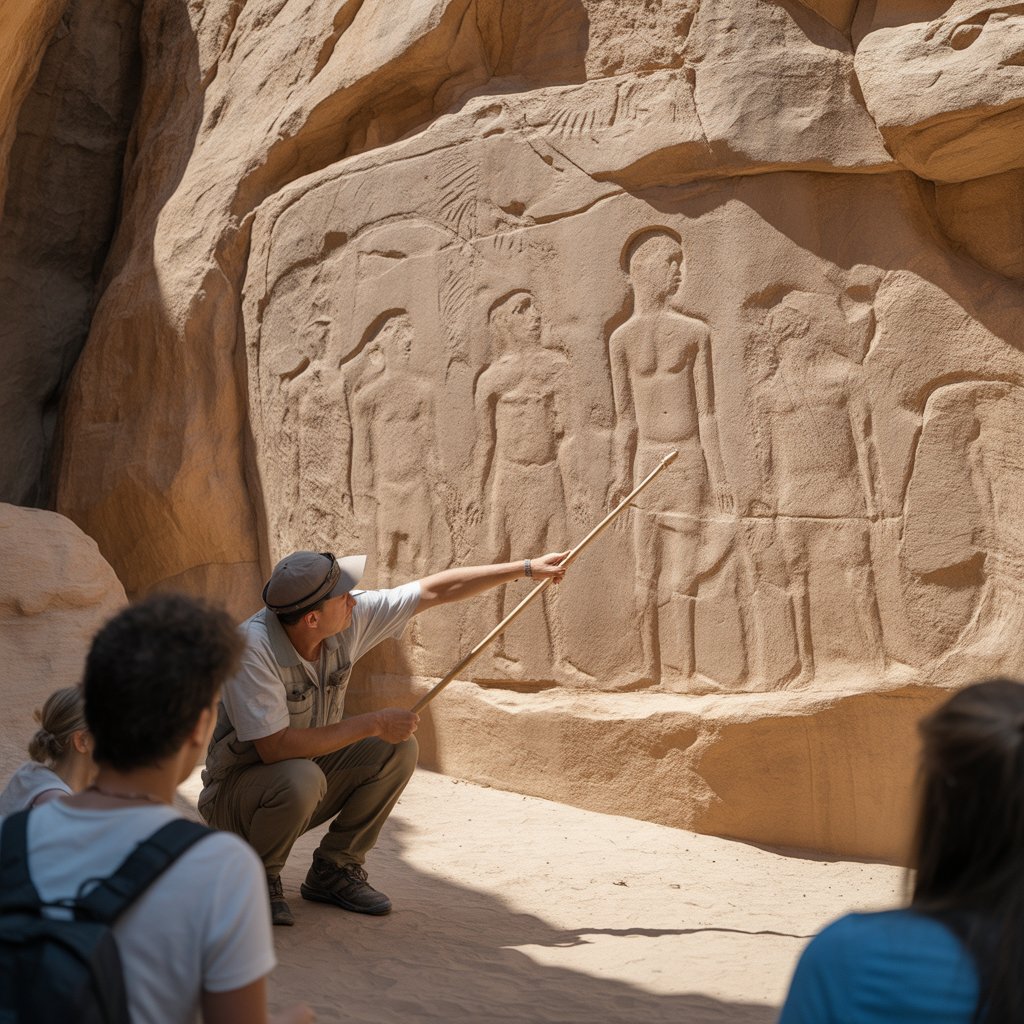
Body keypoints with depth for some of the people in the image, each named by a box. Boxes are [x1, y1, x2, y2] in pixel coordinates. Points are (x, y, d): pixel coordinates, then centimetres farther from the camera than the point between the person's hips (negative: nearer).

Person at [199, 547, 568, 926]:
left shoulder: (349, 616, -12)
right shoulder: (253, 645, -31)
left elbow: (435, 591, -3)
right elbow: (276, 747, -36)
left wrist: (527, 568, -2)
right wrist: (373, 724, -29)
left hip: (309, 772, 6)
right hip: (235, 793, -6)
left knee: (398, 750, -12)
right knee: (302, 777, -37)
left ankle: (333, 869, 3)